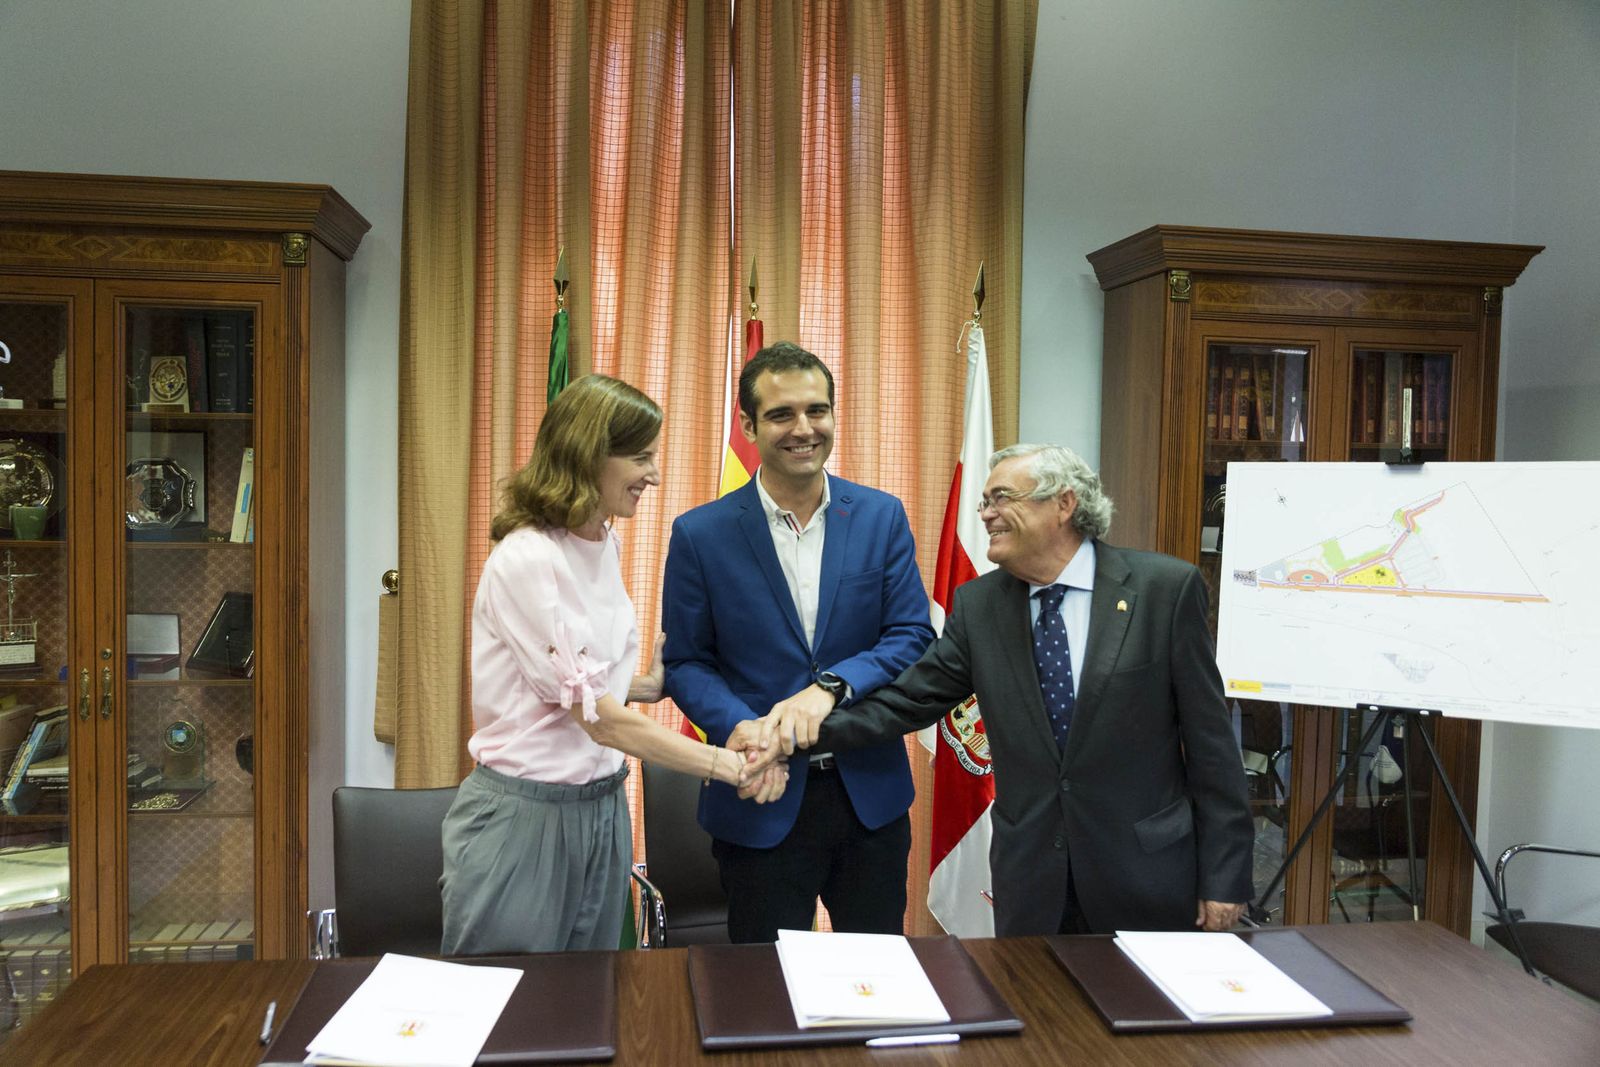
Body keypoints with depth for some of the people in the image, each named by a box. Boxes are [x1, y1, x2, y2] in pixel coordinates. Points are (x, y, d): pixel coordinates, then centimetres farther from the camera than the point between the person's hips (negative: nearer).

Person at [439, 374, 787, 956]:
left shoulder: (603, 545, 5)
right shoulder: (525, 559, -20)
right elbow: (598, 717, -22)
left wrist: (654, 684, 4)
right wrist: (728, 765, -21)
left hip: (601, 807, 8)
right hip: (525, 814, -7)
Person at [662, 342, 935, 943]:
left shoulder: (881, 517, -1)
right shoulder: (700, 534, -6)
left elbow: (913, 638, -4)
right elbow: (684, 663, -2)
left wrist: (830, 686, -21)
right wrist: (741, 730, -21)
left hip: (870, 795, 2)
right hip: (760, 802, -2)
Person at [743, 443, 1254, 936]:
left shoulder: (1166, 588, -9)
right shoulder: (977, 605, 1)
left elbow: (1209, 739, -7)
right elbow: (909, 700, -2)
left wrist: (1223, 877, -6)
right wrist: (814, 727, -20)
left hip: (1147, 874, -2)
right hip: (1030, 882, 3)